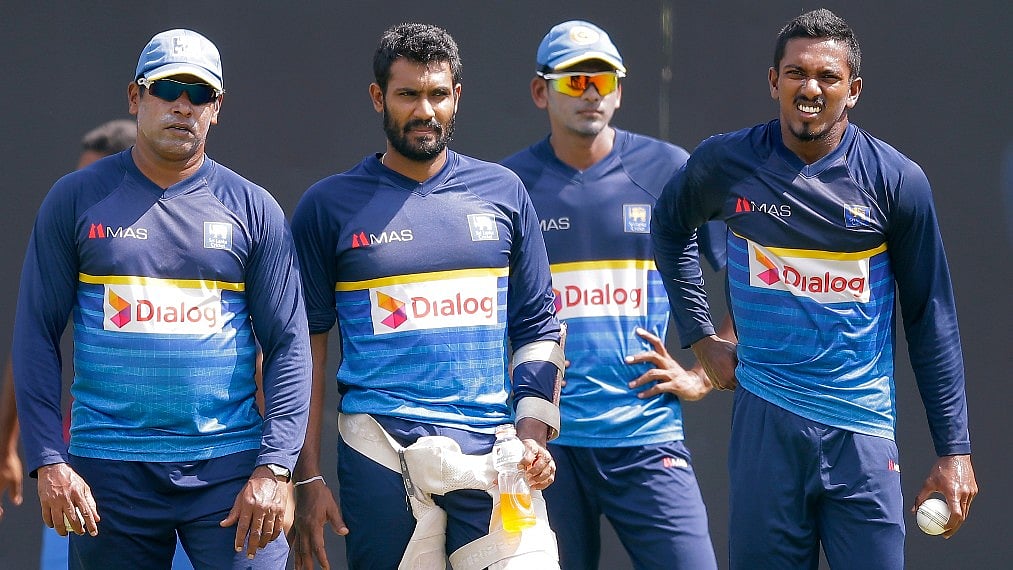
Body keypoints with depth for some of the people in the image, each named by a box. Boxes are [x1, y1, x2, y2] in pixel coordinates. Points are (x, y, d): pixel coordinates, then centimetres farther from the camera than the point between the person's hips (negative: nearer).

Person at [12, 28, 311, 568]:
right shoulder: (76, 199, 6)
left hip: (228, 463, 0)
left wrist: (275, 468, -7)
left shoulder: (252, 208, 7)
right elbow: (37, 336, 3)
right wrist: (48, 461, -7)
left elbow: (287, 347, 5)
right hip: (109, 467, 0)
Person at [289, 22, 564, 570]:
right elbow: (305, 346, 5)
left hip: (493, 456, 2)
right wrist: (307, 478, -1)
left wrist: (533, 436, 2)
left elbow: (537, 328, 16)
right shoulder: (330, 206, 5)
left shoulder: (501, 192, 12)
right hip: (381, 457, -2)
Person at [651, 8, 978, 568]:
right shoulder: (725, 163, 2)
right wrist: (700, 338, 15)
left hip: (862, 432, -1)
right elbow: (670, 227, 24)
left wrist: (954, 449, -1)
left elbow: (931, 320, 3)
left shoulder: (897, 180, -1)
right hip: (764, 420, 1)